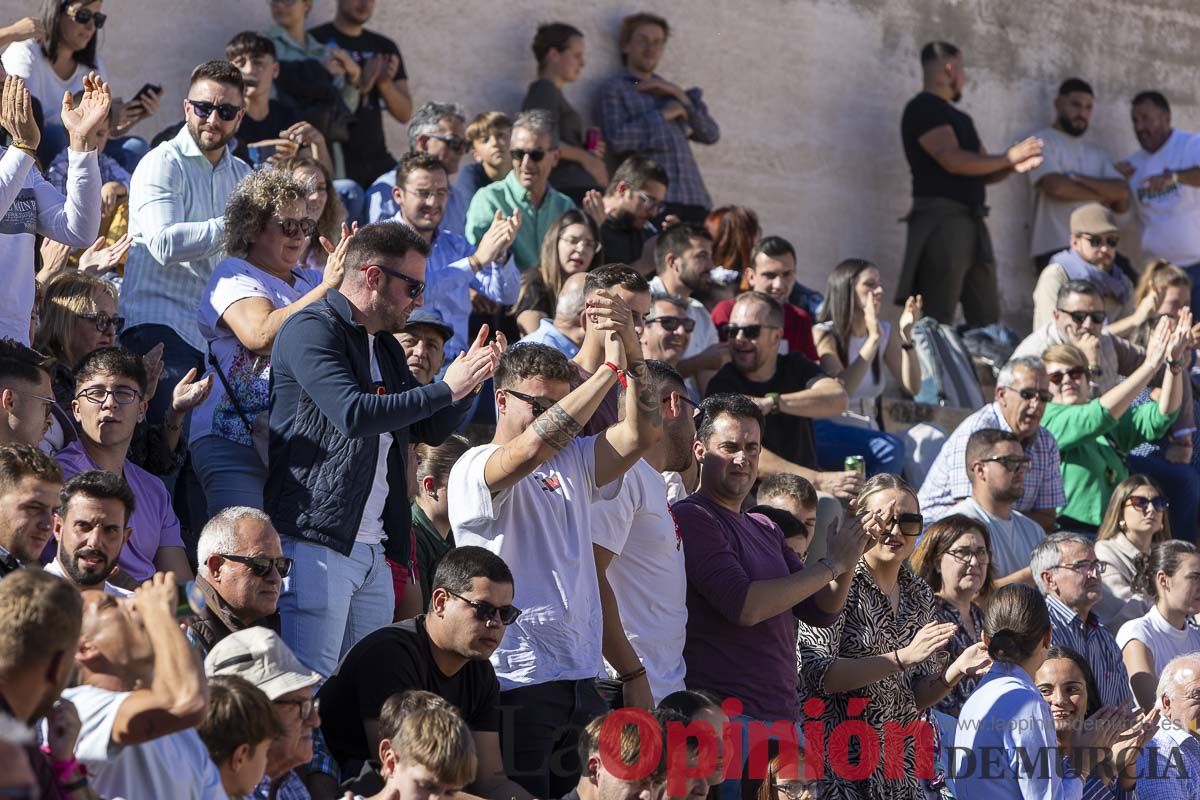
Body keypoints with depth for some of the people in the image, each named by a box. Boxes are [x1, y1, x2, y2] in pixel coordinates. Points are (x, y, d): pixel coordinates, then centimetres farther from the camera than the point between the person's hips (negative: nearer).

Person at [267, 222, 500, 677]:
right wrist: (445, 388, -17)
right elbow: (353, 414, -22)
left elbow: (431, 431, 25)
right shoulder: (312, 329, -8)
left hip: (373, 549, 9)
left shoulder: (386, 348, 21)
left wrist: (470, 382, 7)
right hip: (316, 542, -9)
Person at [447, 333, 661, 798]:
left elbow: (643, 432, 3)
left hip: (581, 676, 7)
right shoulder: (476, 468, -5)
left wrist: (632, 351, -12)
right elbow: (532, 446, -26)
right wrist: (610, 368, -22)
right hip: (518, 677, -7)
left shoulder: (573, 463, 17)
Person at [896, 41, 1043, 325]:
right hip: (941, 220, -9)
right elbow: (953, 160, -17)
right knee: (937, 321, -13)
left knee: (987, 319, 7)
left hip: (972, 223, 9)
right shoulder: (923, 109, -6)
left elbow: (982, 172, 23)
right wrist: (1008, 157, -8)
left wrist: (1014, 165, 3)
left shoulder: (957, 118, 23)